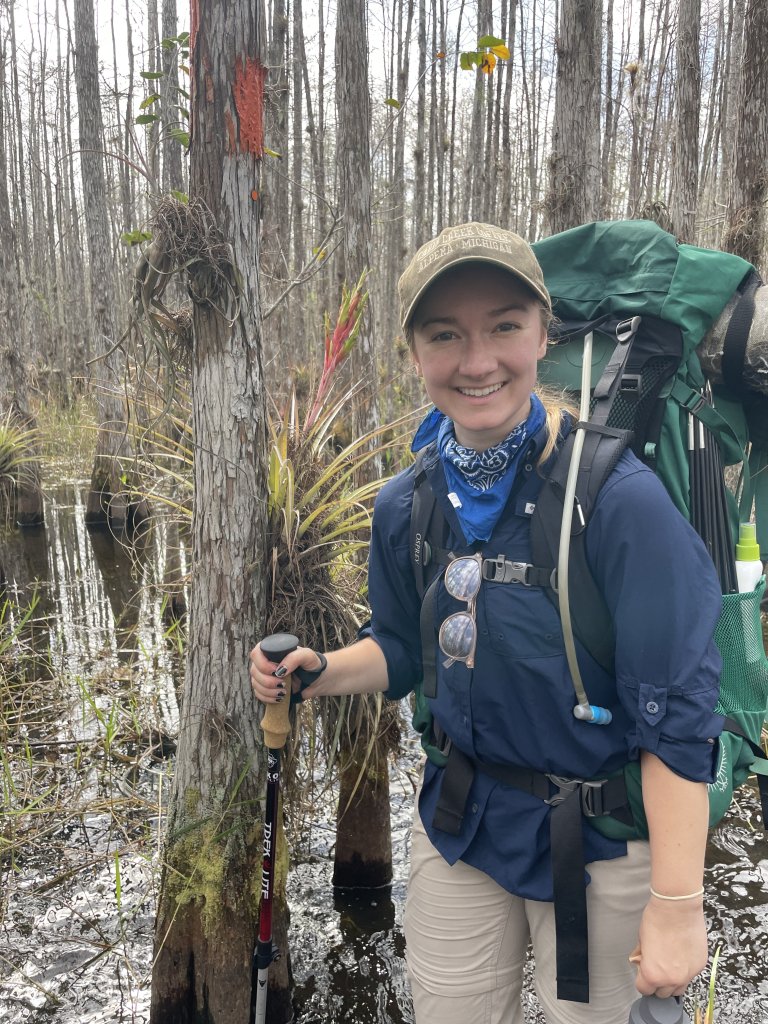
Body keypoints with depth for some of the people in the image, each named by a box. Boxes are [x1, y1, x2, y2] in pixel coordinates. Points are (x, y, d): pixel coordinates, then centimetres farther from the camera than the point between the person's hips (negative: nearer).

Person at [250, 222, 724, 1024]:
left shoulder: (619, 497, -23)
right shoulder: (406, 504, -6)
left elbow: (676, 716, -19)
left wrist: (677, 903, -18)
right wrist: (318, 672, -11)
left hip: (601, 841, -4)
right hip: (459, 820, 5)